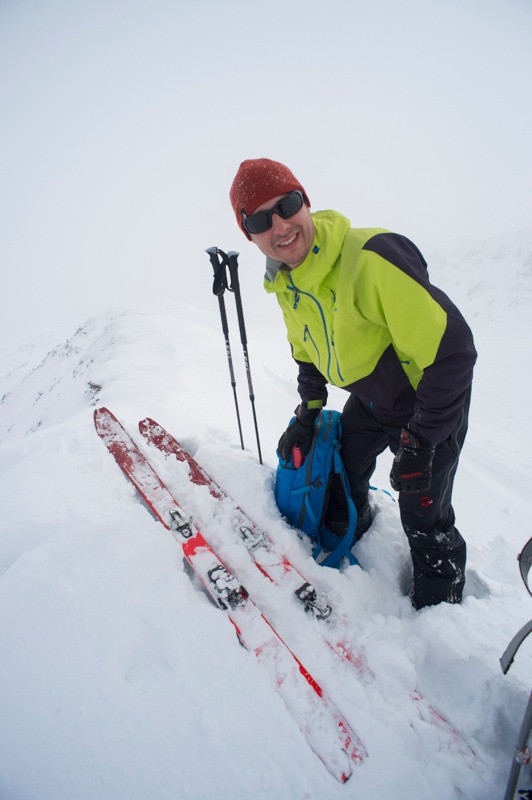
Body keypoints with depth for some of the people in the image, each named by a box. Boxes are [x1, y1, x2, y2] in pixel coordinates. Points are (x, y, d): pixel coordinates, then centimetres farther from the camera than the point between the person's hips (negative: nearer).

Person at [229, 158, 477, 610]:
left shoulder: (370, 259, -34)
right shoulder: (285, 284, -7)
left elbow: (454, 349, -31)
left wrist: (418, 443, -25)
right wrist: (308, 413, 3)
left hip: (431, 404, -7)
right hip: (368, 401, 7)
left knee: (424, 520, 2)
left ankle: (438, 611, 33)